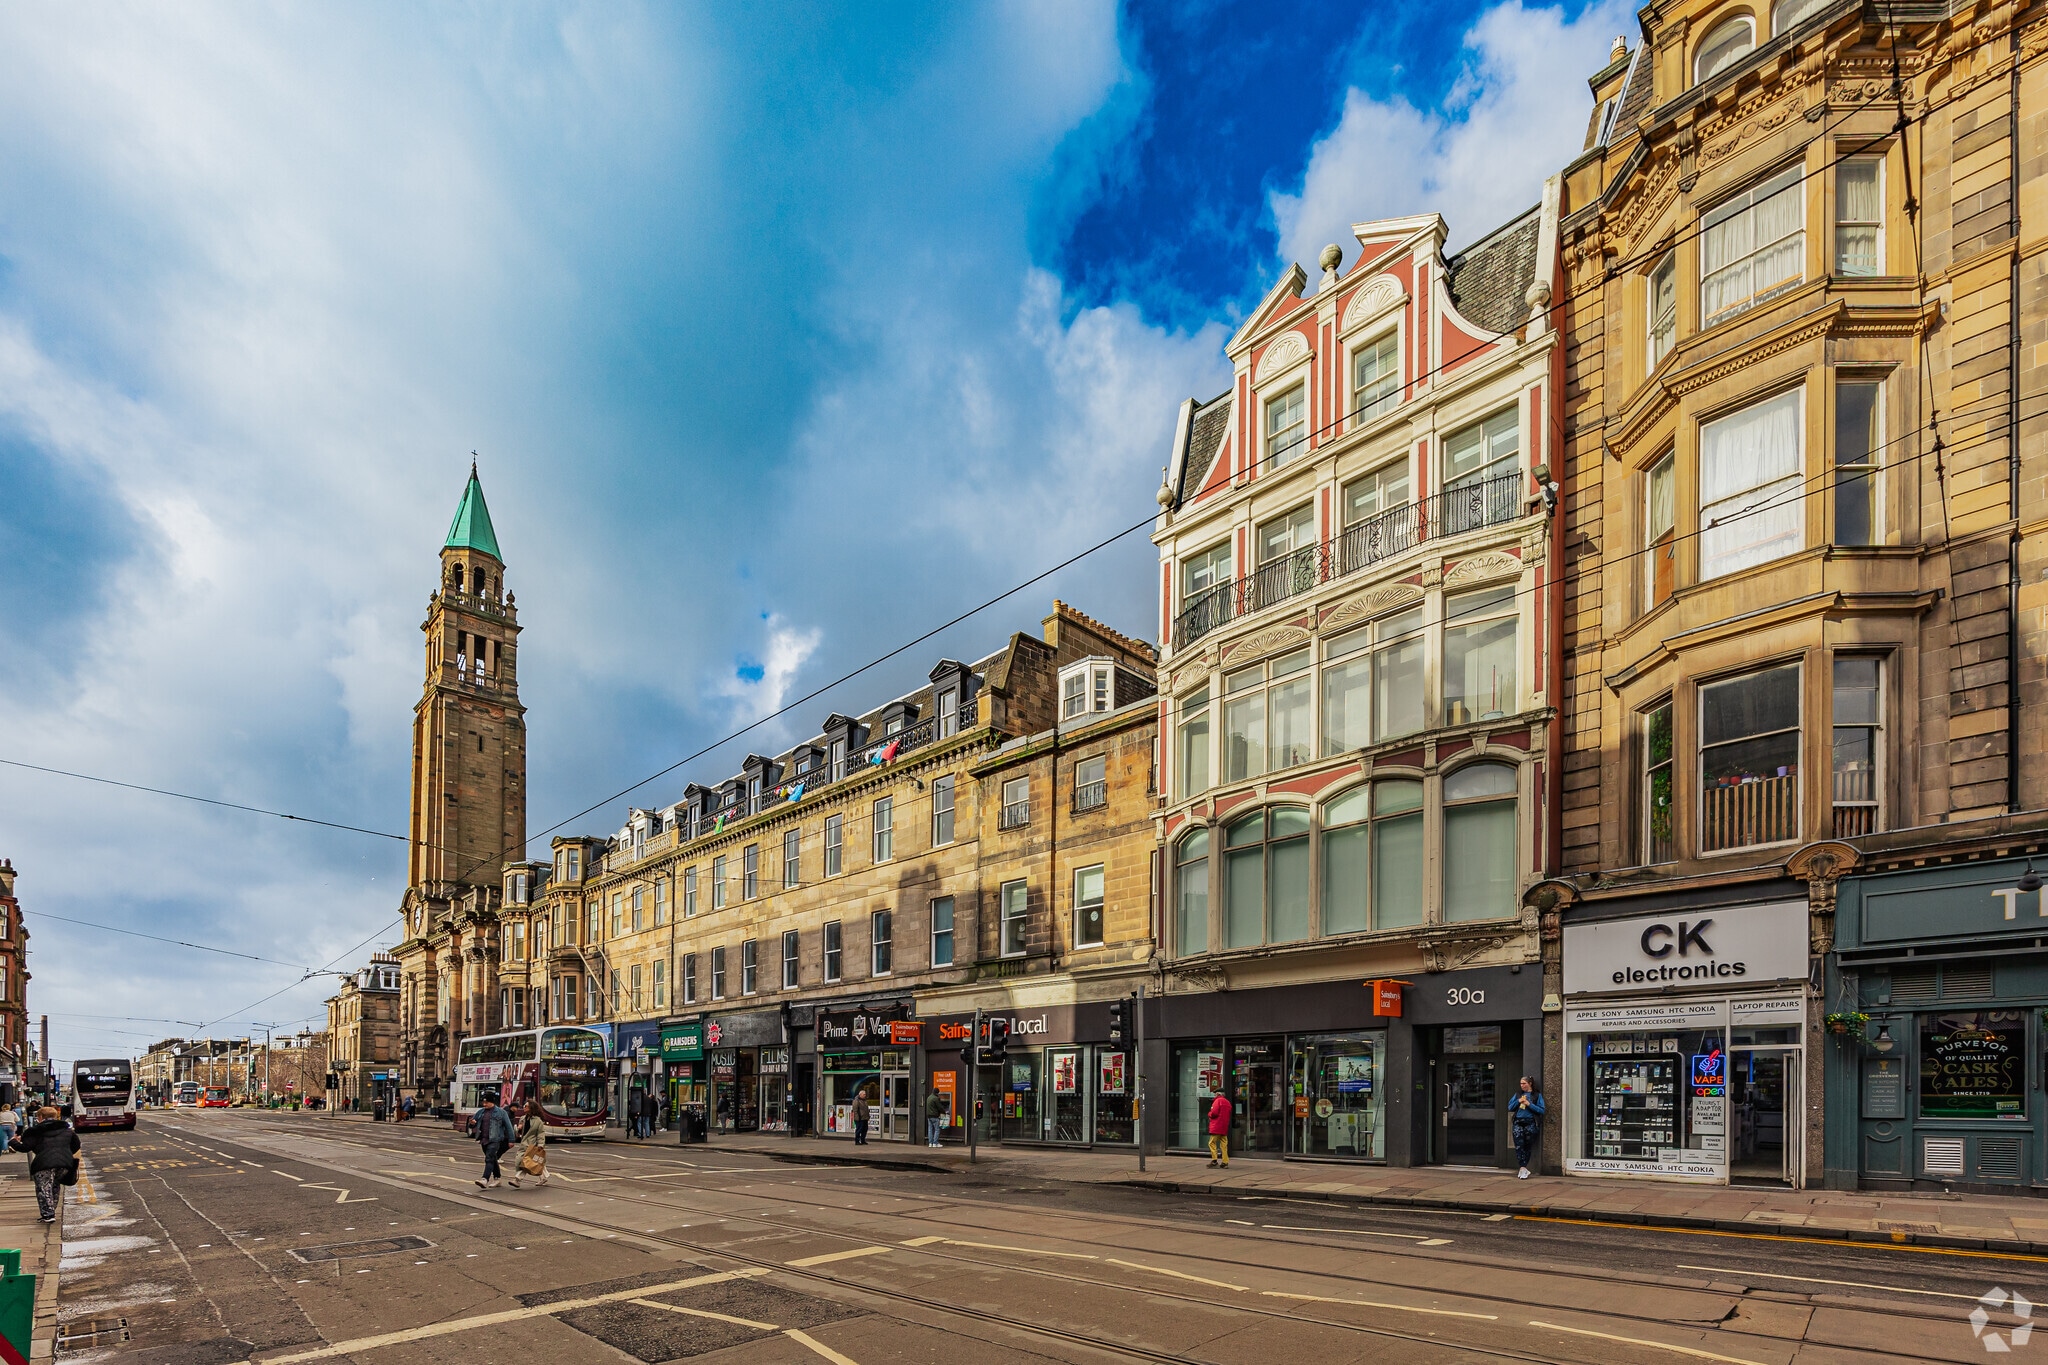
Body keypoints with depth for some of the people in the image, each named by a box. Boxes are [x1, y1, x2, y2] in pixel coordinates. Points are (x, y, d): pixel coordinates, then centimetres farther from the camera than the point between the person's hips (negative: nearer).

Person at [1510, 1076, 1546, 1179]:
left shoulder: (1537, 1095, 4)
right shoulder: (1518, 1094, 15)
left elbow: (1541, 1110, -4)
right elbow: (1510, 1107, 12)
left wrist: (1529, 1104, -12)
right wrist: (1518, 1101, -3)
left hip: (1530, 1123, -2)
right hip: (1518, 1122, 2)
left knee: (1527, 1146, 3)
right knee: (1519, 1145, -10)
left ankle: (1522, 1168, 12)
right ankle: (1523, 1169, -10)